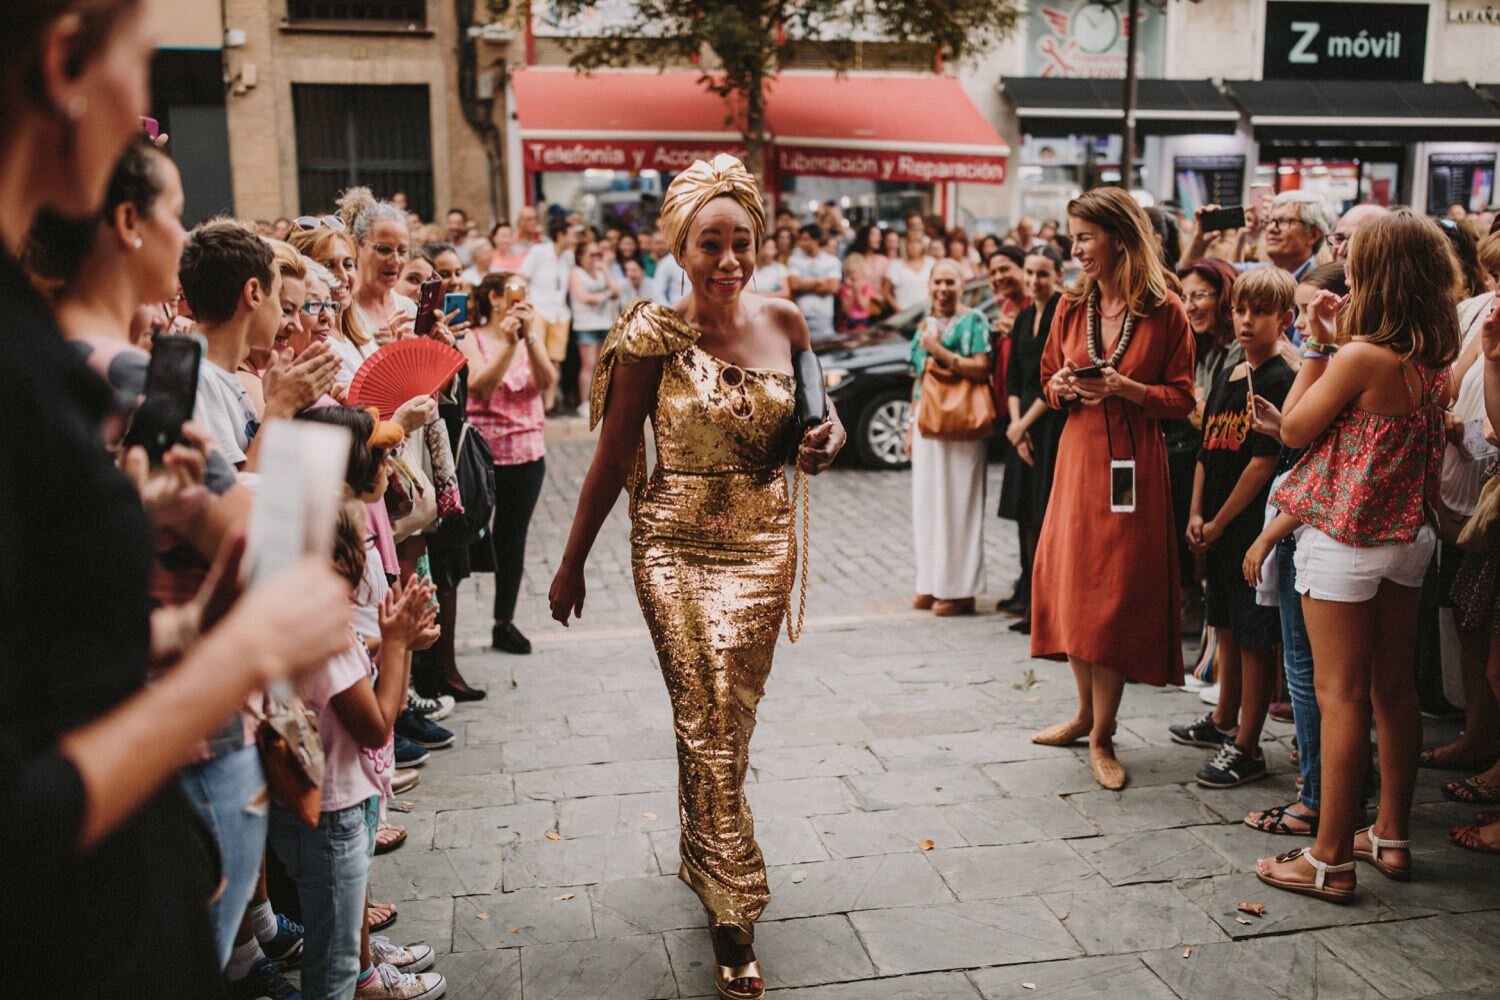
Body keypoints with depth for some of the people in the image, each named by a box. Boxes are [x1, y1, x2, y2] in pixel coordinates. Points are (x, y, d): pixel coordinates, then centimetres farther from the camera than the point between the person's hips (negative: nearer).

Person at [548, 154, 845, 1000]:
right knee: (711, 724, -7)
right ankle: (734, 915, 7)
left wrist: (827, 438, -9)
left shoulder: (784, 324, -1)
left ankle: (705, 860, 38)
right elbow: (613, 457, -3)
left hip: (764, 545, 3)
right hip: (677, 546, -3)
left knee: (725, 722, 12)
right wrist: (573, 563, 1)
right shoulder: (654, 337, -9)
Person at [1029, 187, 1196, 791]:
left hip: (1133, 463, -5)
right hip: (1078, 456, 5)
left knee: (1118, 593, -2)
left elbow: (1181, 398, -4)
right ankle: (1087, 711, 27)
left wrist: (1127, 388, -19)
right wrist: (1062, 387, -7)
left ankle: (1102, 736, 9)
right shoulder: (1072, 307, 7)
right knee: (1072, 582, 9)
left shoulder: (1164, 311, -6)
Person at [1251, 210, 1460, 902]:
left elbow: (1294, 429, -9)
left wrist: (1319, 345, -5)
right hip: (1408, 536, 8)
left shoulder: (1360, 355, -19)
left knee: (1340, 695, -2)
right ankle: (1391, 836, 28)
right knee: (1394, 689, 16)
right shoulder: (1433, 359, 5)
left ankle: (1331, 857, 6)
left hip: (1346, 540, -8)